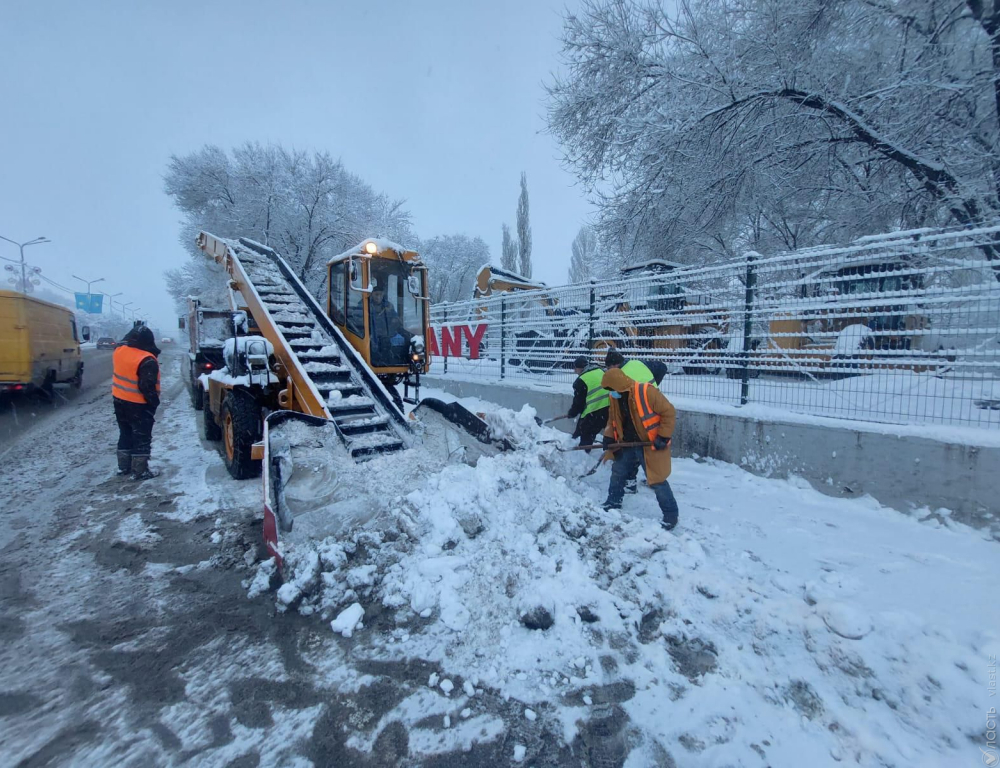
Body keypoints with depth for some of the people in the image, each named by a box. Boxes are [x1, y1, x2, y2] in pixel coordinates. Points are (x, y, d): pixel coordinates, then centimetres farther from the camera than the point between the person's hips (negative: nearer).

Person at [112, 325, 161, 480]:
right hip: (138, 405, -8)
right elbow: (147, 387, -24)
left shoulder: (119, 350, -1)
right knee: (142, 438, 4)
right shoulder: (147, 361, -25)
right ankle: (140, 471, 9)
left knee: (125, 434, 21)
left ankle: (123, 466, 30)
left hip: (119, 400, 8)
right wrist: (154, 403, -13)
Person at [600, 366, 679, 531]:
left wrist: (663, 437, -19)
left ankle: (670, 514, 14)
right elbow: (613, 419, 13)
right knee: (617, 473, 16)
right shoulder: (615, 398, -1)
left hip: (651, 445, -7)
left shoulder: (647, 392, -24)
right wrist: (609, 437, 1)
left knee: (657, 481, -3)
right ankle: (613, 504, 35)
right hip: (628, 445, 7)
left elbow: (669, 412, -19)